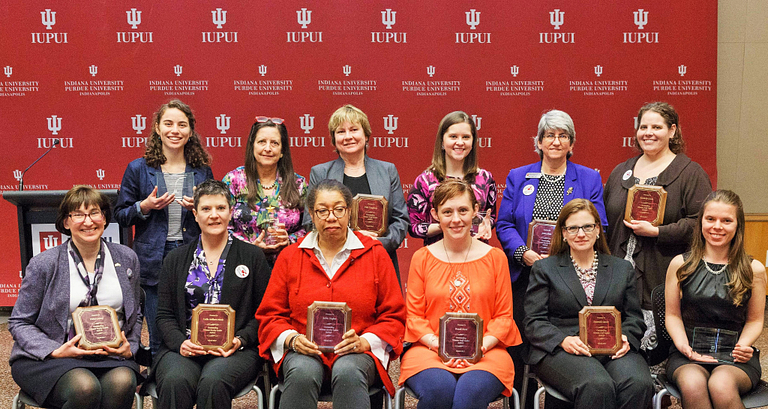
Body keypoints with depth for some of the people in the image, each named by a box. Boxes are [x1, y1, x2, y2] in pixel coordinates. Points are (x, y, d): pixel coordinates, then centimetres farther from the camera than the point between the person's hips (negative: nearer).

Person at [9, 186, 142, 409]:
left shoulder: (126, 258, 10)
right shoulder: (44, 264, -1)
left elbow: (135, 315, 20)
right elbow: (19, 323, 3)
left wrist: (129, 348, 0)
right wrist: (56, 351, -13)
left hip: (110, 357, 3)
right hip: (48, 360, -2)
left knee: (122, 382, -32)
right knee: (85, 387, -35)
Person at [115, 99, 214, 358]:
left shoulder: (202, 171, 9)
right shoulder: (139, 169, 4)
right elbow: (120, 215, 8)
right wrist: (145, 206, -11)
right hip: (154, 261, -1)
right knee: (159, 339, 2)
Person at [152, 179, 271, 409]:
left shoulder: (253, 257, 11)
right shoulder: (176, 260, 17)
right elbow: (164, 315, 12)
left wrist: (240, 340, -10)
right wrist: (180, 343, -9)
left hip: (235, 350, -1)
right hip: (184, 348, 2)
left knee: (213, 382, -34)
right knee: (175, 382, -33)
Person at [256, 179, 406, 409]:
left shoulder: (375, 253, 8)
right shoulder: (290, 256, 11)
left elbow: (394, 315, 8)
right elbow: (269, 315, 14)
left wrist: (364, 342, -9)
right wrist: (292, 339, -7)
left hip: (357, 354, -1)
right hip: (304, 352, 1)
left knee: (348, 372, -36)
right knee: (302, 372, -34)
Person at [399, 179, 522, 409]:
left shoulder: (495, 258, 9)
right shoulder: (421, 259, 9)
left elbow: (504, 316, 7)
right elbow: (413, 315, 6)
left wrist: (479, 347, -11)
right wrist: (439, 345, -12)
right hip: (429, 350, 1)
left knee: (472, 390, -33)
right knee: (440, 389, -31)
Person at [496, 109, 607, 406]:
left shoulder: (589, 179, 10)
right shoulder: (518, 178, 12)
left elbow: (598, 227, 3)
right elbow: (504, 224, 6)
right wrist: (524, 253, -12)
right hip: (526, 275, 1)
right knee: (522, 348, 1)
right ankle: (522, 404, 15)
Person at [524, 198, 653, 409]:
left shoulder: (623, 268, 22)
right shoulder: (544, 269, 13)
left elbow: (634, 318, 17)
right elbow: (534, 322, 4)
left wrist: (625, 338, -7)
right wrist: (564, 340, -15)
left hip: (613, 350, 3)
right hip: (561, 352, -2)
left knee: (638, 384, -31)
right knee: (596, 386, -35)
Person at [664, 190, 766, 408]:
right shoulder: (680, 265, 6)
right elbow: (673, 315, 9)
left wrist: (743, 345, -8)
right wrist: (683, 346, -9)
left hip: (734, 357, 0)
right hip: (688, 354, 0)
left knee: (722, 386, -35)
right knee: (692, 385, -35)